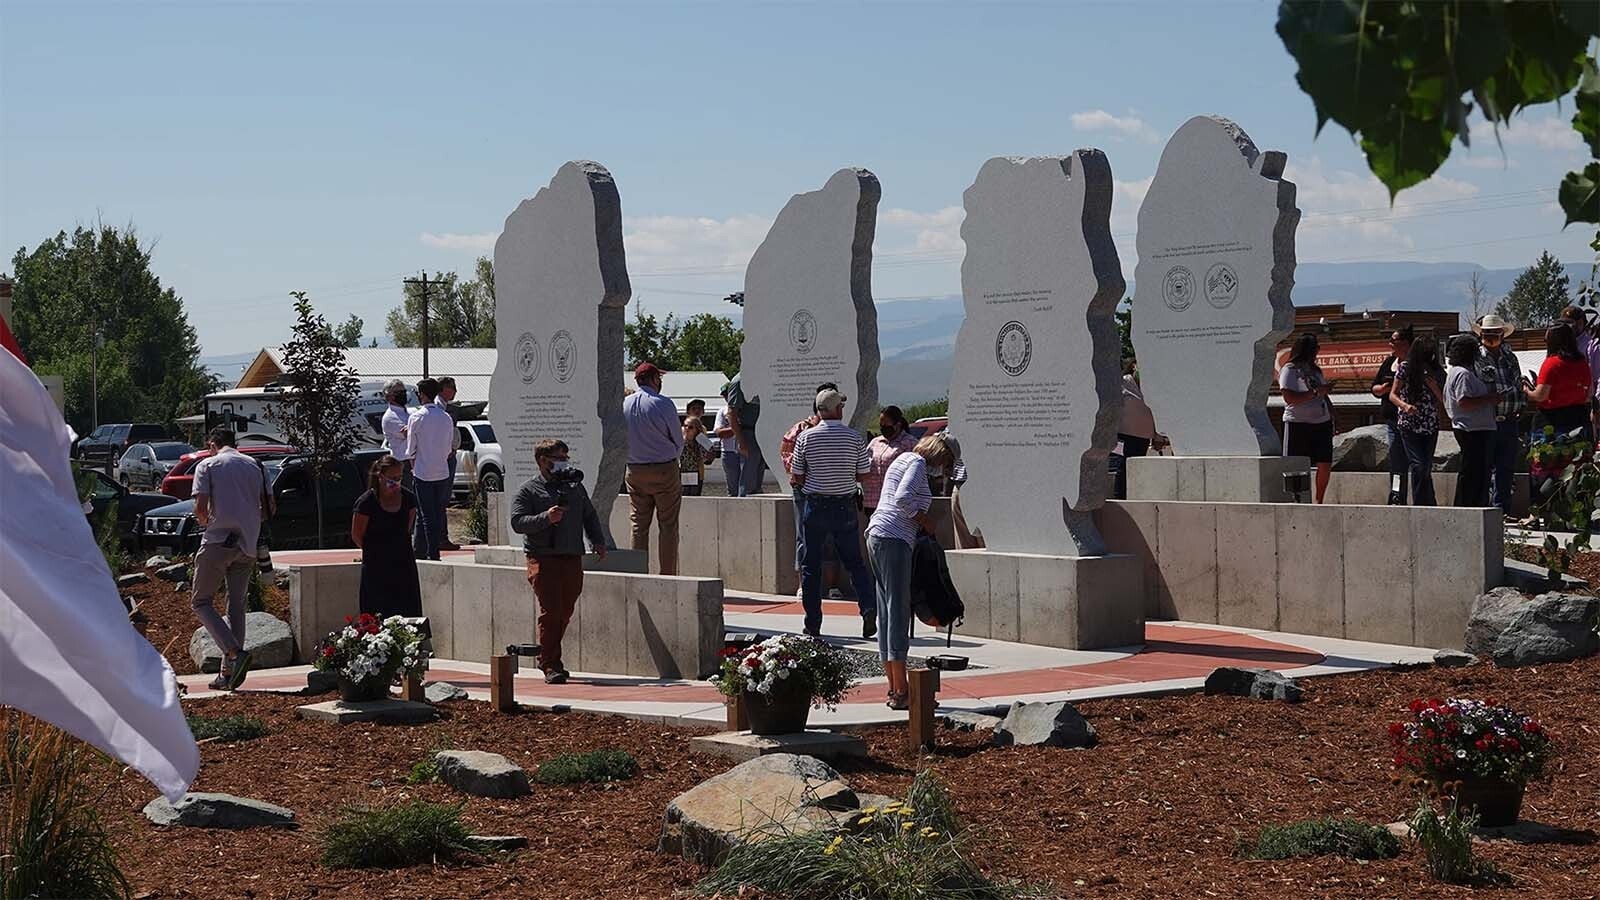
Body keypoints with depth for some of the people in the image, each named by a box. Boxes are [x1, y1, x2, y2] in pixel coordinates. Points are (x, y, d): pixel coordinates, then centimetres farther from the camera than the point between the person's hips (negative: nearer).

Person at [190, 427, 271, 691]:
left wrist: (204, 521, 10)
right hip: (247, 544, 5)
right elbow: (268, 509, 12)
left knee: (201, 602, 3)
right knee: (236, 606, 9)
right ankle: (228, 674, 8)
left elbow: (200, 506, -11)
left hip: (217, 542, -5)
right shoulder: (255, 466, 13)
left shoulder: (207, 466, -1)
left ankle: (235, 652, -18)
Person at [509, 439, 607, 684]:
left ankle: (547, 657, 22)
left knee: (566, 611, 7)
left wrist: (598, 541, 13)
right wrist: (545, 518, -19)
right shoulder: (529, 490, 2)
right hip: (543, 558, -5)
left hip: (572, 557, 5)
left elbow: (589, 516, 26)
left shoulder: (575, 486, 19)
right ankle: (550, 666, -9)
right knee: (551, 611, -11)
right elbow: (517, 522, -7)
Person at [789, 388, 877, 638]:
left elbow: (797, 479, -3)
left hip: (815, 506, -1)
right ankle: (868, 607, -8)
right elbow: (863, 475, 1)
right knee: (854, 562, 12)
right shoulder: (855, 437, -4)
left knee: (811, 566, 8)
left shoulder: (806, 437, -5)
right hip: (845, 506, 1)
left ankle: (813, 624, 9)